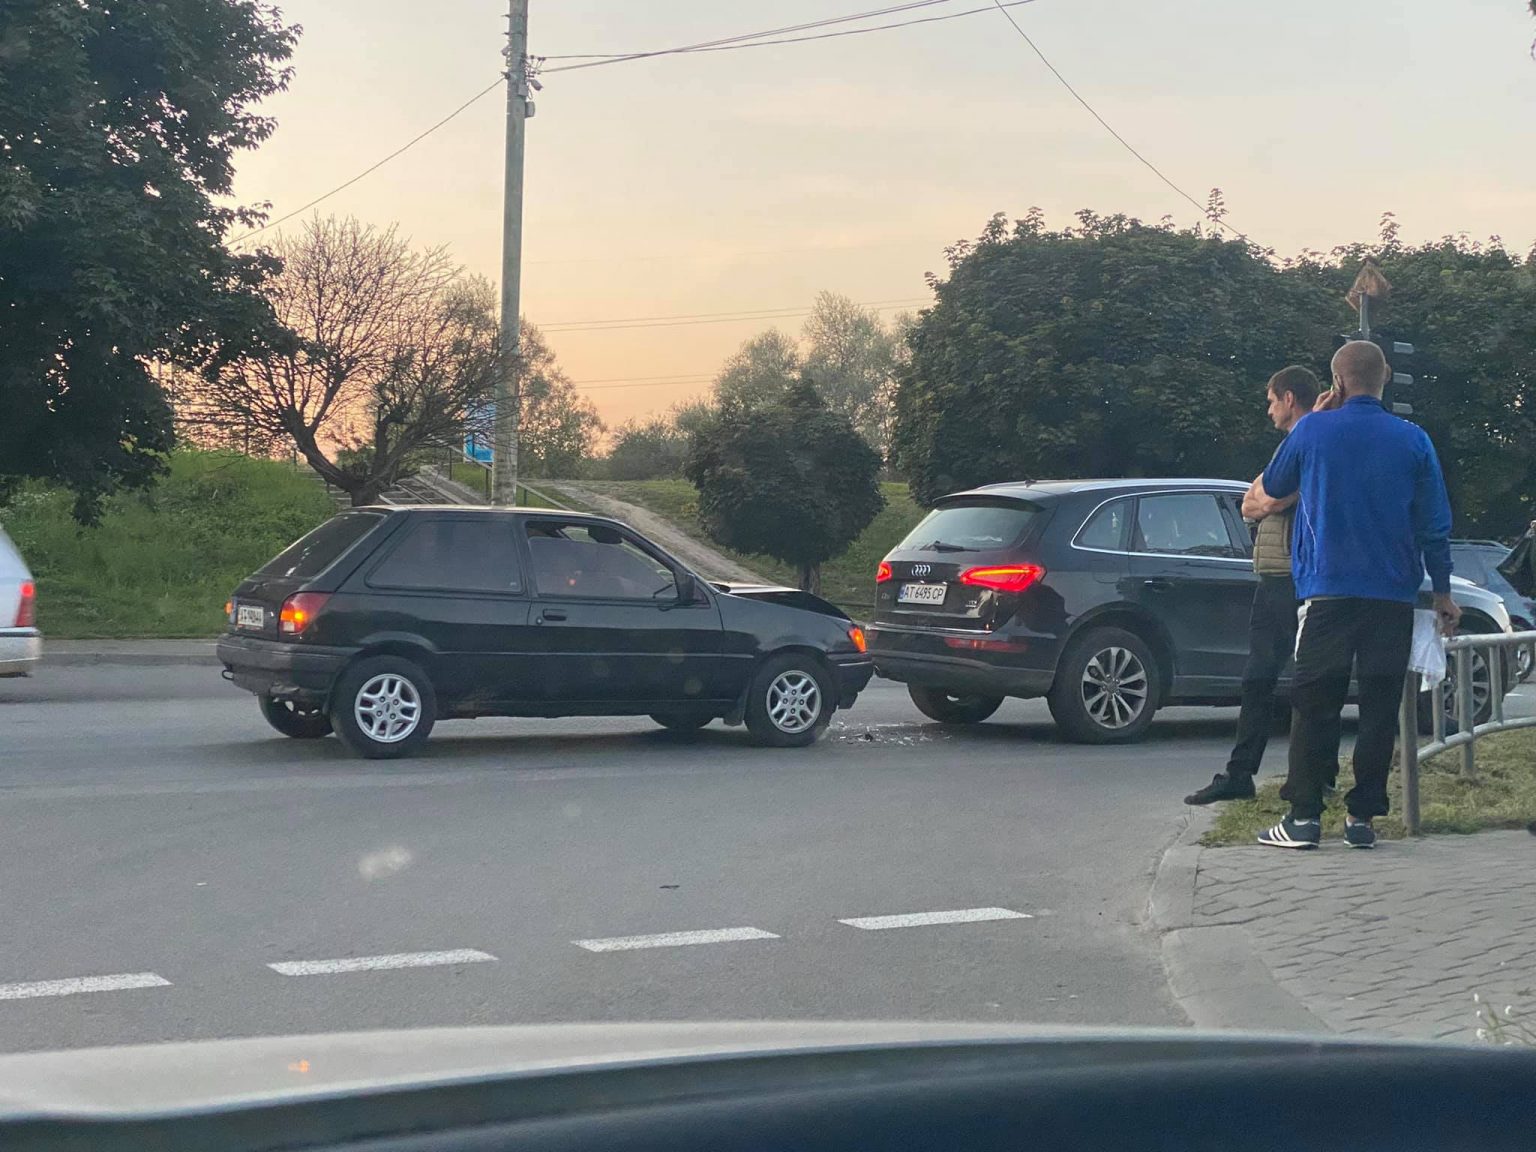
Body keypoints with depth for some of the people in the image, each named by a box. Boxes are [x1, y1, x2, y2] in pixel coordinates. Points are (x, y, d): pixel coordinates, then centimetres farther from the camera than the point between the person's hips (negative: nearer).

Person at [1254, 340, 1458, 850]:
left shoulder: (1313, 430, -4)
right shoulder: (1414, 440, 1)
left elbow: (1273, 486, 14)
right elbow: (1435, 525, 3)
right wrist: (1442, 592, 12)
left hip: (1326, 593, -1)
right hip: (1393, 597, 1)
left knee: (1315, 705, 4)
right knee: (1379, 707, 6)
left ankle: (1304, 817, 1)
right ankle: (1363, 817, 5)